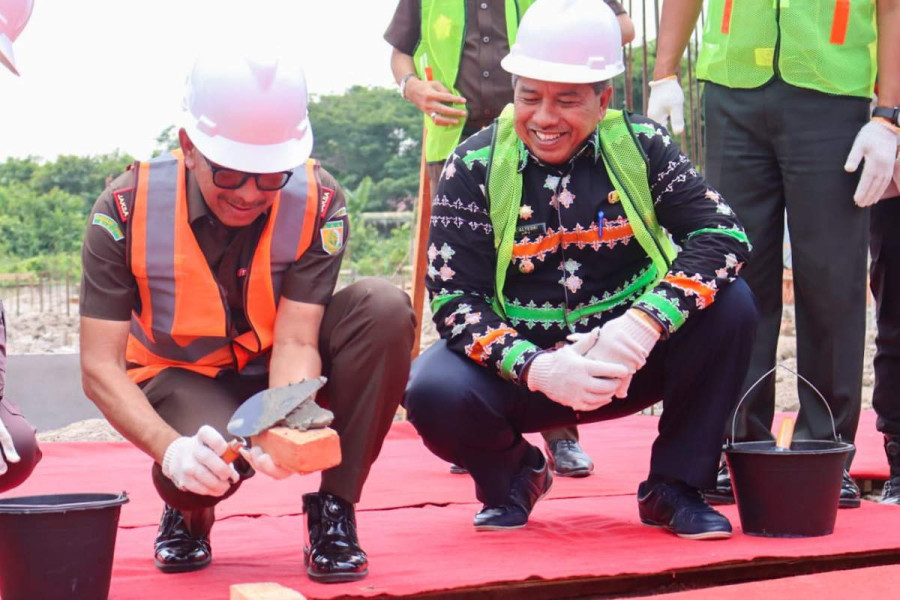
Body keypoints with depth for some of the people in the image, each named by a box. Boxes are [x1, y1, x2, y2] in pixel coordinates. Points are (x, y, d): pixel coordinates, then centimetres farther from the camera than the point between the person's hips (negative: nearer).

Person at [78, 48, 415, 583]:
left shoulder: (318, 202, -20)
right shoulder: (128, 207, -22)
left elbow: (295, 341, -24)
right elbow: (100, 367, -23)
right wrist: (172, 448, -41)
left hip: (279, 375, 2)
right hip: (182, 378, -2)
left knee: (384, 309, -27)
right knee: (200, 468, -38)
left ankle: (333, 509, -15)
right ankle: (188, 512, 4)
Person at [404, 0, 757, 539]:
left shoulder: (641, 147, -6)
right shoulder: (475, 167, -10)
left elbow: (723, 235, -18)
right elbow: (454, 298, -14)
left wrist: (645, 321, -35)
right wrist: (536, 368, -32)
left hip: (632, 362, 1)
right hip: (522, 366, -1)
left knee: (729, 303, -23)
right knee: (434, 391, -30)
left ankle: (674, 488, -3)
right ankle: (512, 475, 8)